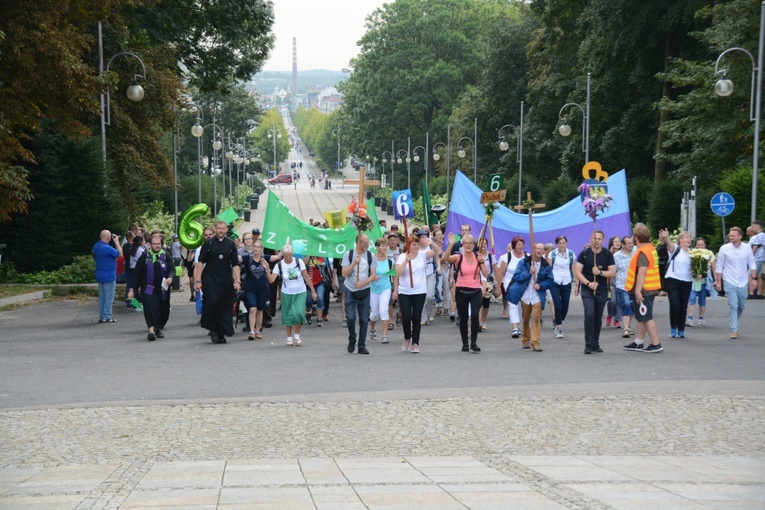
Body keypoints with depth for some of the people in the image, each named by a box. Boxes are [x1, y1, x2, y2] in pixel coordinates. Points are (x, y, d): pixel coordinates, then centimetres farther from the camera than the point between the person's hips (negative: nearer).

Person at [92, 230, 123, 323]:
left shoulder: (96, 246, 4)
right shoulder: (107, 248, -22)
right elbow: (120, 253, -14)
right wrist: (117, 242, -2)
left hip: (99, 276, 8)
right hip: (109, 276, -8)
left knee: (101, 296, 14)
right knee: (109, 297, 0)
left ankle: (102, 317, 17)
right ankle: (107, 316, 3)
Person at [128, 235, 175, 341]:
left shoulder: (166, 256, 6)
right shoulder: (145, 256, 2)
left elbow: (172, 269, -3)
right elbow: (136, 273, 3)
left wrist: (170, 277, -27)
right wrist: (132, 289, -1)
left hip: (163, 289, 3)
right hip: (148, 288, -2)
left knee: (164, 311, 7)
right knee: (150, 307, -21)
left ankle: (159, 329, 28)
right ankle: (152, 330, -29)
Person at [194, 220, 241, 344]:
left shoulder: (231, 244, 7)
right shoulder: (208, 243, 1)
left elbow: (235, 264, 6)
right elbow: (200, 263, 0)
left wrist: (237, 281, -4)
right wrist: (198, 280, -7)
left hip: (226, 280, 2)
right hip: (210, 279, -2)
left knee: (225, 306, 0)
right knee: (212, 301, -17)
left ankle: (221, 334, 8)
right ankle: (213, 329, 1)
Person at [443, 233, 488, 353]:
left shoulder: (478, 257, 4)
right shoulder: (458, 257, -2)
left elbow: (486, 274, -2)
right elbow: (446, 258, -24)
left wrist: (481, 262, -13)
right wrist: (451, 244, -34)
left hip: (476, 291, 0)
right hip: (461, 291, 0)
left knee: (475, 315, -18)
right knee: (463, 318, 7)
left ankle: (474, 343, -7)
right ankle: (465, 344, 21)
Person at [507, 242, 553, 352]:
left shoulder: (546, 265, 3)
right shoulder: (523, 262, 1)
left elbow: (550, 280, 3)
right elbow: (516, 277, -8)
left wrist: (541, 285, -14)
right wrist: (529, 273, -19)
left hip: (538, 296, -1)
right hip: (525, 295, 1)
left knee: (536, 318, -12)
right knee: (526, 319, 11)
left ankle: (535, 342, -11)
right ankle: (525, 340, 27)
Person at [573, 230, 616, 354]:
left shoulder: (608, 254, 1)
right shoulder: (584, 254, -4)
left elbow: (613, 272, -1)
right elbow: (577, 272, -6)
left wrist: (600, 272, -18)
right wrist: (588, 283, -18)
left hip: (602, 290, 3)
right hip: (587, 290, -3)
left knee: (598, 317, 8)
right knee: (589, 313, -19)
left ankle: (595, 344, 20)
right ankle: (588, 344, -16)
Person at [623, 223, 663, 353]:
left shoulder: (642, 252, -20)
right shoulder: (651, 248, 12)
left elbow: (642, 272, -27)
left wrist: (638, 290, -29)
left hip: (643, 290, -10)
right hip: (649, 289, 10)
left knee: (646, 318, -5)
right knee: (641, 317, 17)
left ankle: (656, 344, -4)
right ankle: (638, 343, 25)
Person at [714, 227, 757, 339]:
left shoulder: (747, 248, -2)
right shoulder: (724, 248, -7)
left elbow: (752, 264, 7)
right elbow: (719, 266, 0)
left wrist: (754, 278, 1)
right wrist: (718, 281, 0)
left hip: (743, 283, 3)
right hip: (729, 282, -3)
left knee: (741, 306, 14)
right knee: (733, 306, -11)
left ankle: (734, 324, 36)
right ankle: (733, 330, -7)